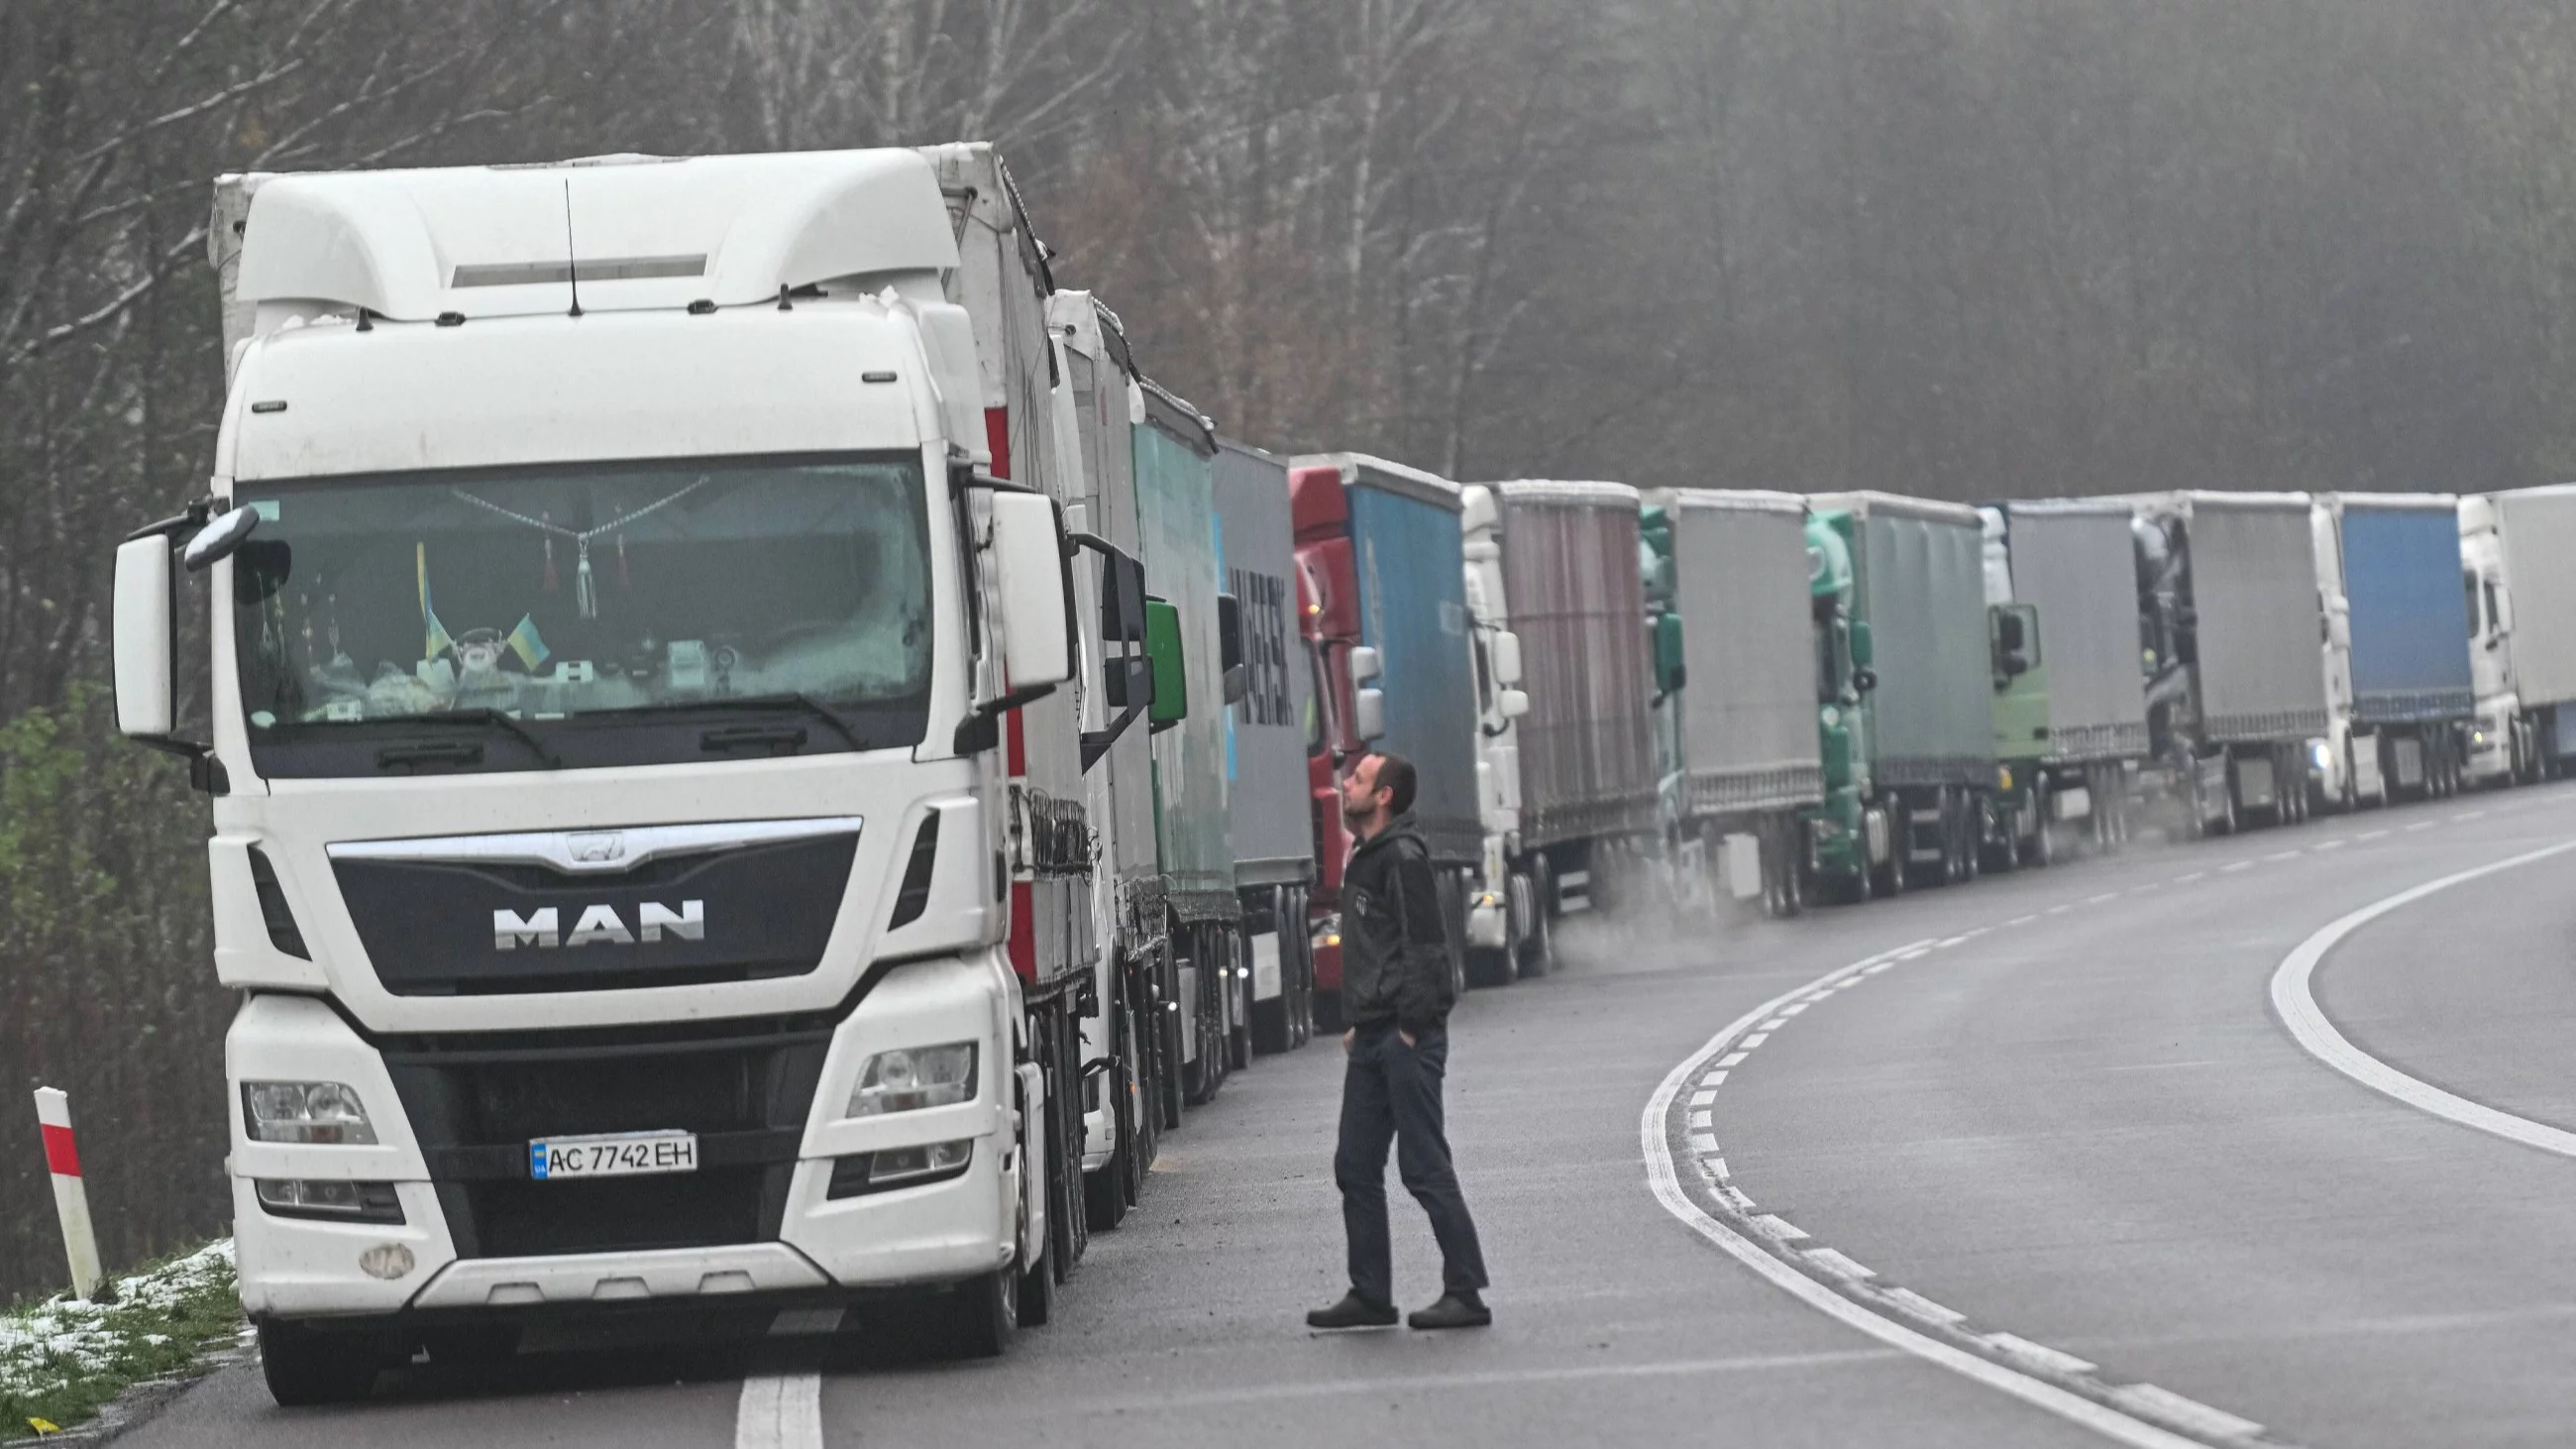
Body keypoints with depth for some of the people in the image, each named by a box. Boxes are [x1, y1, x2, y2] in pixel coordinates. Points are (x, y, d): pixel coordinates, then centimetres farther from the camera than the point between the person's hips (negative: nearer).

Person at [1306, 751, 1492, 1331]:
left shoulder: (1402, 858, -12)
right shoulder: (1365, 859, 17)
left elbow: (1425, 946, -18)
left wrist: (1412, 1027, -20)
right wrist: (1358, 1024, 18)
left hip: (1406, 1036, -10)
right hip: (1372, 1039, 10)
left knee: (1424, 1168, -8)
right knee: (1356, 1169, 10)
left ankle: (1466, 1293, -4)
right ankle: (1370, 1296, 14)